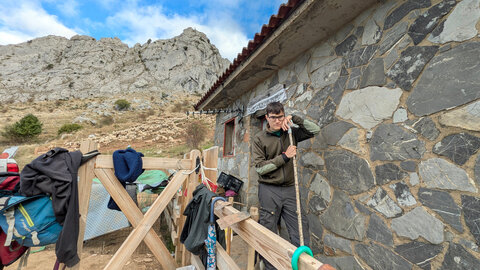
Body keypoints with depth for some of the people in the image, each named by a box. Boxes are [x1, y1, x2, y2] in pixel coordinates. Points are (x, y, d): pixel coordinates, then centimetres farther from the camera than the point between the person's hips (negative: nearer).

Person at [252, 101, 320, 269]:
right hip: (269, 191, -2)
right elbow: (259, 167, -8)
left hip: (289, 189, 3)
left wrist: (295, 119, -5)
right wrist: (284, 157, -13)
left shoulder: (291, 134, 9)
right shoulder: (260, 139, -2)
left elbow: (315, 130, 6)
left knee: (301, 234, 6)